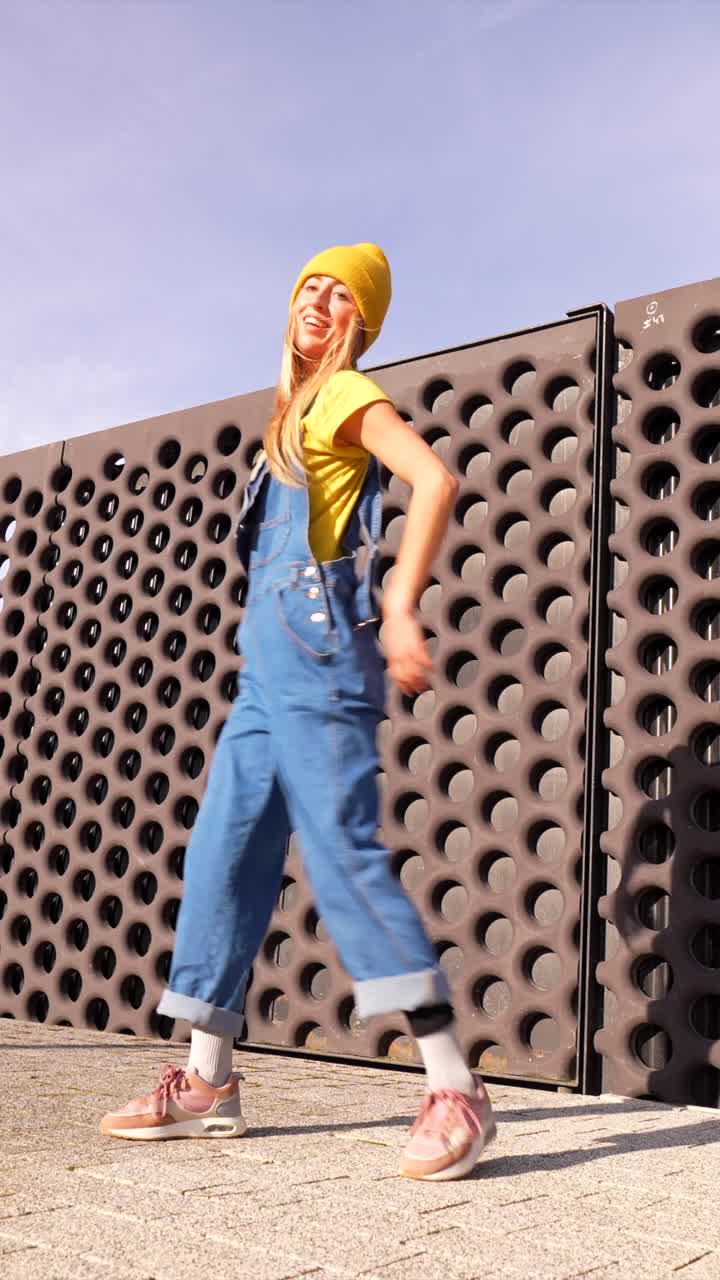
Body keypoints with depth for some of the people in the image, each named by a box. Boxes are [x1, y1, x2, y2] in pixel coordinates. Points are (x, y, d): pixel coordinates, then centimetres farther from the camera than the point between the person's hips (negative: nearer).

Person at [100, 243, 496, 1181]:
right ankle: (207, 1083, 16)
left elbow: (436, 479, -17)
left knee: (344, 852, -15)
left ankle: (455, 1090, -10)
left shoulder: (348, 392, 0)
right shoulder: (296, 411, 24)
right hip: (269, 660, 9)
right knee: (223, 853, 7)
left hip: (314, 649, -9)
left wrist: (401, 608, -24)